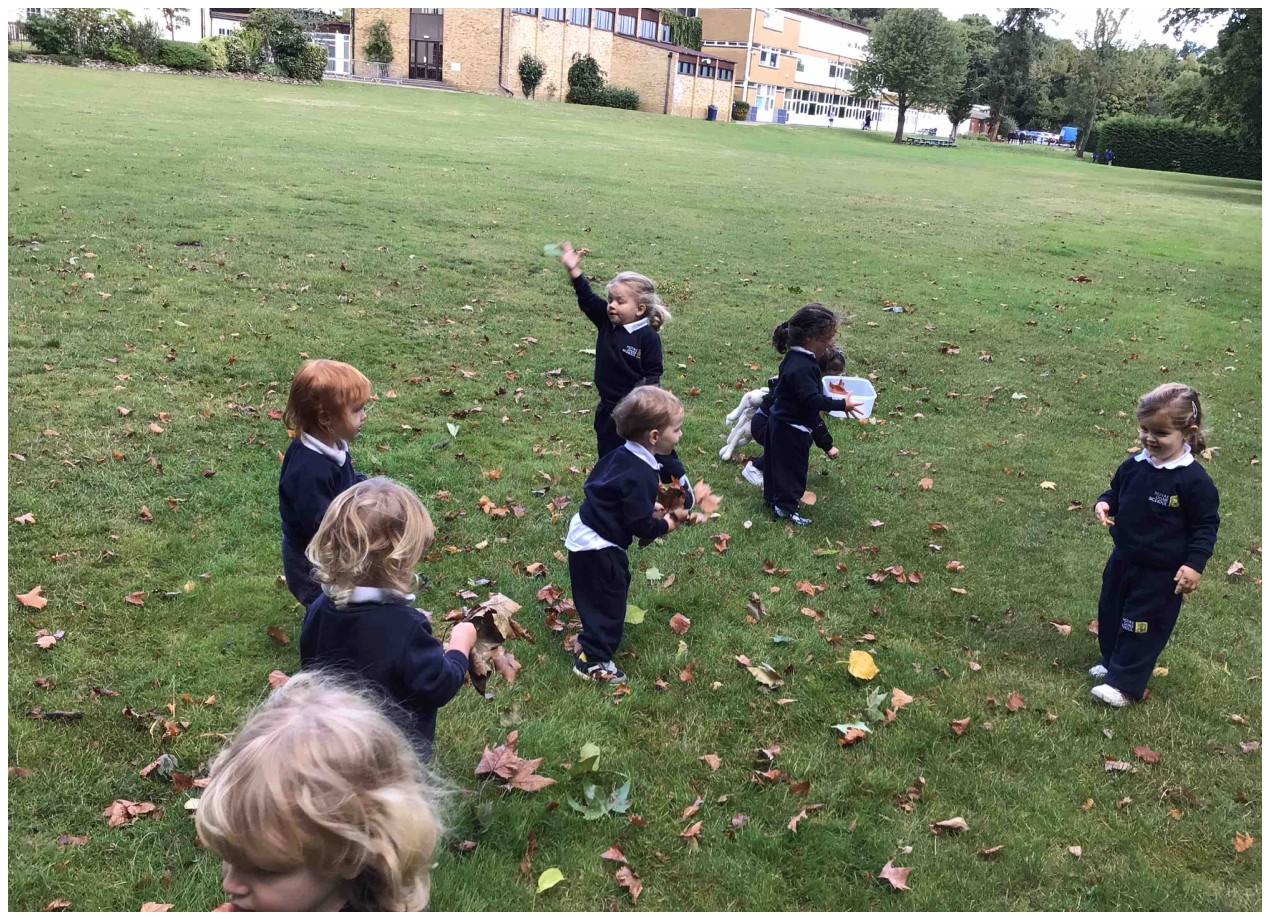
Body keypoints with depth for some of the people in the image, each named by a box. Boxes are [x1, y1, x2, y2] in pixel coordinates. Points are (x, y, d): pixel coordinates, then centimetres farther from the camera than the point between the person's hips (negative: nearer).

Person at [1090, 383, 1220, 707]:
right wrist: (1104, 503, -10)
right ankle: (1111, 660, 42)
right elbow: (1115, 491, 13)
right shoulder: (1133, 466, -5)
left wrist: (1194, 563, -19)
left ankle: (1124, 683, 14)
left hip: (1161, 572, -7)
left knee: (1144, 625, 4)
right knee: (1110, 612, 21)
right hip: (1123, 559, 7)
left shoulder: (1193, 480, -21)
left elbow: (1206, 525, -13)